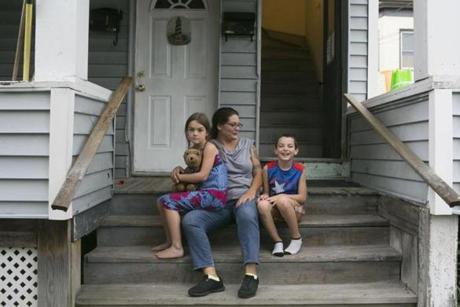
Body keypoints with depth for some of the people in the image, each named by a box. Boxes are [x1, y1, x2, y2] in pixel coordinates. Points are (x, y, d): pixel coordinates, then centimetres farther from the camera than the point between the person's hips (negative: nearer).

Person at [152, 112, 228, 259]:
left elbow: (202, 176, -18)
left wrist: (179, 177, -7)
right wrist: (179, 169, 2)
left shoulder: (209, 147, -10)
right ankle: (170, 241, 17)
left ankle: (177, 247, -12)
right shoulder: (193, 148, 14)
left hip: (214, 195, -9)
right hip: (205, 193, 9)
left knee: (169, 201, -17)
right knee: (162, 201, 10)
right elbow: (193, 171, 24)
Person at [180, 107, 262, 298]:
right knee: (189, 220, -28)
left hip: (243, 197, 0)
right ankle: (212, 277, -33)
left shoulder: (247, 144, 16)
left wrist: (251, 192, -7)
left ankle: (251, 275, -40)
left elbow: (258, 172, 12)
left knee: (247, 215, -38)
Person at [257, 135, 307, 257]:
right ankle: (277, 242, -15)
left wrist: (281, 196, -20)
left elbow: (302, 197, -8)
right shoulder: (268, 168, -3)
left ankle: (296, 239, -12)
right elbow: (266, 192, 5)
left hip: (294, 209, -1)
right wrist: (264, 196, -19)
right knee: (262, 204, -32)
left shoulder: (299, 170, -7)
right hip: (275, 210, 2)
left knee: (283, 200, -35)